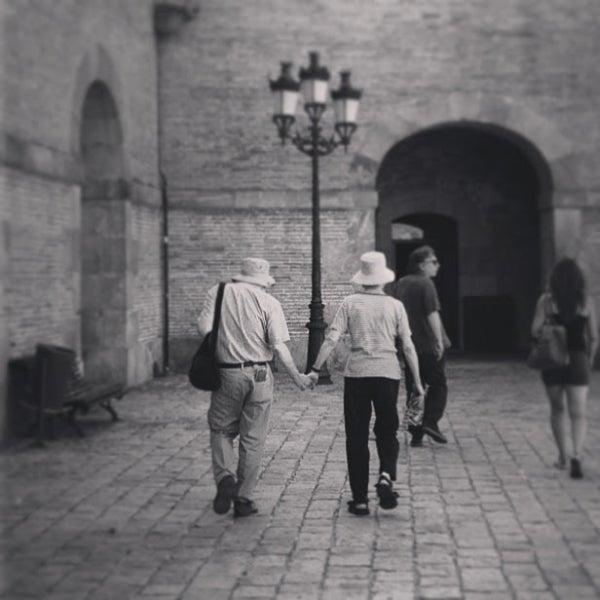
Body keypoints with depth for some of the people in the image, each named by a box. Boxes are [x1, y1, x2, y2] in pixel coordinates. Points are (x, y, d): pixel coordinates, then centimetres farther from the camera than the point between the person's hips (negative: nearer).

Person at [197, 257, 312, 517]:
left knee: (221, 430, 15)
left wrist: (223, 341, 12)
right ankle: (243, 498, 13)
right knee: (252, 439, 9)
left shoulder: (218, 292, 3)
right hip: (259, 374, 0)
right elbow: (279, 346, -8)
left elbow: (204, 329, -7)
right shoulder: (269, 302, -1)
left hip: (226, 373, 1)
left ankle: (225, 478, -9)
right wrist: (297, 377, 1)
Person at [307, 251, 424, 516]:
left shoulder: (350, 303, 1)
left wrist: (315, 369, -1)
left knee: (356, 436, 7)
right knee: (387, 431, 16)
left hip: (356, 373, 0)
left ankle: (360, 498, 8)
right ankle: (386, 476, -11)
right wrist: (417, 381, 9)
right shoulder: (395, 306, 3)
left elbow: (331, 339, -6)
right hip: (388, 373, 0)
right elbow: (408, 347, 2)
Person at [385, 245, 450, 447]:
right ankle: (430, 421, -6)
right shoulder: (425, 284, -11)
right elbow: (432, 314, -19)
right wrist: (440, 340, -21)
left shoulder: (401, 284, 12)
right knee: (438, 384, 7)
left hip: (408, 345, 7)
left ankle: (416, 434, 8)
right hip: (428, 345, -7)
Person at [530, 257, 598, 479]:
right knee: (578, 412, -1)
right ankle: (576, 455, -20)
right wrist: (589, 359, 15)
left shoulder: (547, 300, -6)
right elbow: (593, 336, 2)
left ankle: (562, 456, 22)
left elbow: (535, 330, -11)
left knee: (557, 409, 17)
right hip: (577, 360, 0)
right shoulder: (586, 302, -1)